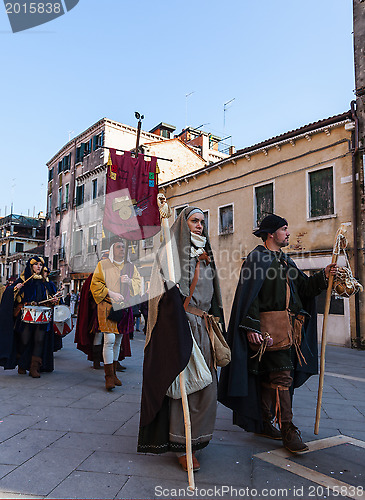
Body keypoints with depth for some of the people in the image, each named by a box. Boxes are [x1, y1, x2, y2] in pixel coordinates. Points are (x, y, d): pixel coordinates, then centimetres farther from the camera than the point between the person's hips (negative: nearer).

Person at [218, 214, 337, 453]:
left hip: (288, 326, 9)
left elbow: (303, 287, 15)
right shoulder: (257, 258, -8)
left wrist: (323, 276, 0)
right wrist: (251, 327, -21)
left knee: (270, 376, 15)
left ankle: (264, 422, 26)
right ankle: (288, 431, 3)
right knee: (281, 376, -7)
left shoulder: (284, 259, 18)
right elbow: (249, 296, -15)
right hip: (269, 325, -9)